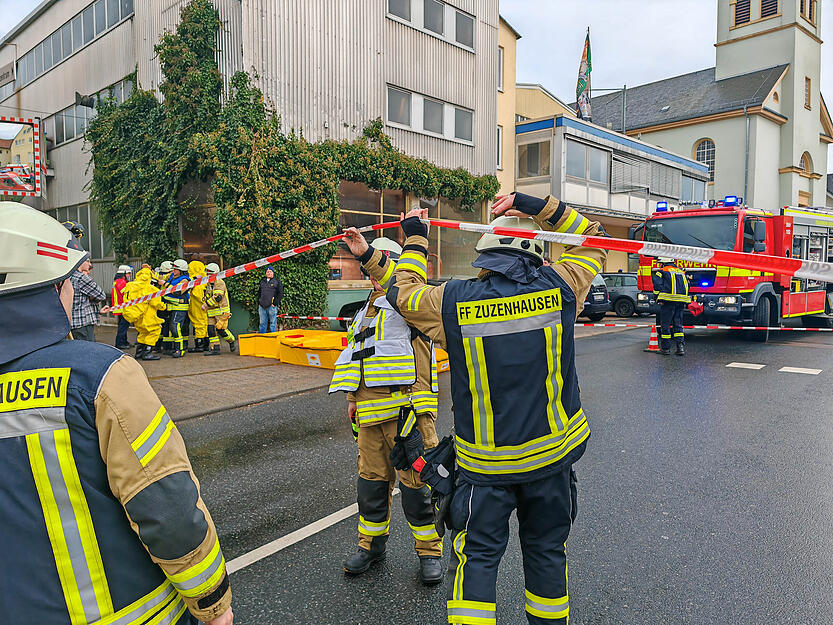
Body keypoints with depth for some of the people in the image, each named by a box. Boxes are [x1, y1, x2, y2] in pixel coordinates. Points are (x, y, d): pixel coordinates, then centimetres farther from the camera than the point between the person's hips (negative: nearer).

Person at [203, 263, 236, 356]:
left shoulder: (220, 283, -12)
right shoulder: (208, 284, 15)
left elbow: (217, 297, -22)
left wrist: (206, 304, -18)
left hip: (221, 311, -8)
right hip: (211, 312, 8)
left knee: (221, 329, -8)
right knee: (211, 329, 0)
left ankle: (232, 341, 18)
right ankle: (215, 349, 4)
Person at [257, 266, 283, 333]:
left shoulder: (277, 281, 3)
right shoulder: (262, 281, 19)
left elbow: (280, 294, -3)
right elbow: (259, 293, 26)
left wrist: (275, 303, -10)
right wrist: (258, 302, 14)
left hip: (272, 306, -4)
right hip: (262, 306, 5)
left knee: (273, 323, -1)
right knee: (262, 323, 8)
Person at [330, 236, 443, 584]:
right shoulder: (366, 312, 21)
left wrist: (368, 253, -36)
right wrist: (352, 396, 22)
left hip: (408, 408, -7)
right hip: (370, 409, 7)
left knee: (415, 481, 1)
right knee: (372, 478, 14)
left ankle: (429, 551, 19)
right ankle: (371, 544, 32)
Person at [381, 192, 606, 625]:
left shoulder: (452, 302, -13)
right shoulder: (557, 288, -10)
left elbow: (401, 291, 6)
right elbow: (591, 240, 9)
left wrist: (415, 240, 18)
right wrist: (537, 207, 6)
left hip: (486, 463, -2)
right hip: (552, 453, 2)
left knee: (478, 556, 11)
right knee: (545, 549, 21)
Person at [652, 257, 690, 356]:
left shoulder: (661, 272, 4)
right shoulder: (681, 272, 22)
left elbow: (657, 286, -8)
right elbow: (687, 286, 21)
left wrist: (659, 299, -7)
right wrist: (684, 303, 20)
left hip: (668, 301, -5)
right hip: (681, 302, 5)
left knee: (665, 325, 3)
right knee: (678, 325, 11)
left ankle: (665, 348, 6)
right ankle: (681, 346, -2)